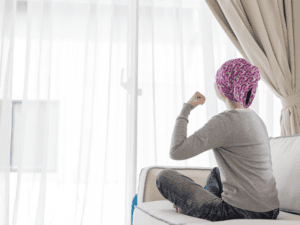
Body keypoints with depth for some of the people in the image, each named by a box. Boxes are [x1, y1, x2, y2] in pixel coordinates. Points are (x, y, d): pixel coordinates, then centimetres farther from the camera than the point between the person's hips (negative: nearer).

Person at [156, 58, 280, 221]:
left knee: (164, 176, 0)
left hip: (243, 214, -9)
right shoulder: (255, 119, 10)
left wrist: (186, 108, -8)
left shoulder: (225, 121, -18)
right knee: (216, 173, 37)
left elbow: (176, 152, -21)